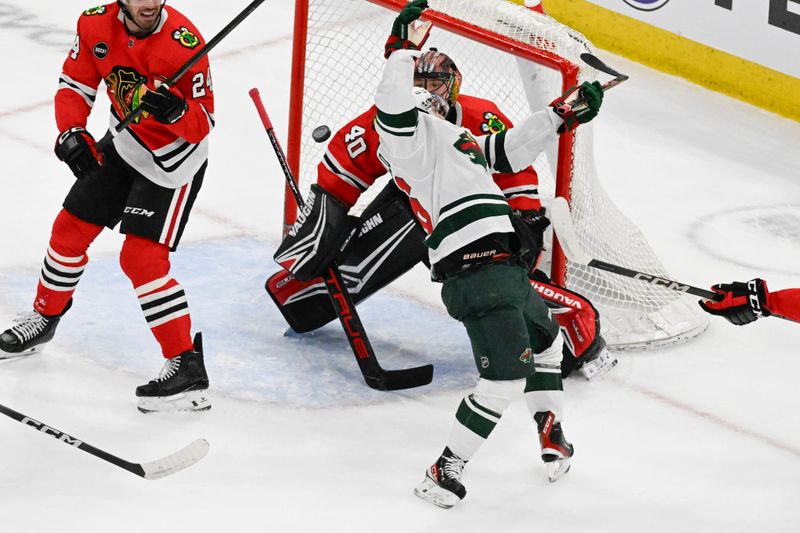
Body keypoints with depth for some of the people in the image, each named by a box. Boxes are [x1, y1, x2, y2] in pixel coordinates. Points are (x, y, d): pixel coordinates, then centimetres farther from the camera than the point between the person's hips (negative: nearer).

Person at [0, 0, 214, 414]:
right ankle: (44, 317, 40)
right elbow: (75, 85, -1)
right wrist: (71, 132, -18)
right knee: (71, 229, 15)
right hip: (122, 147, 6)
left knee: (141, 257, -16)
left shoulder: (184, 44, -28)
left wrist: (175, 111, -42)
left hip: (174, 161, -6)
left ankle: (186, 366, -13)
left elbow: (203, 125, -21)